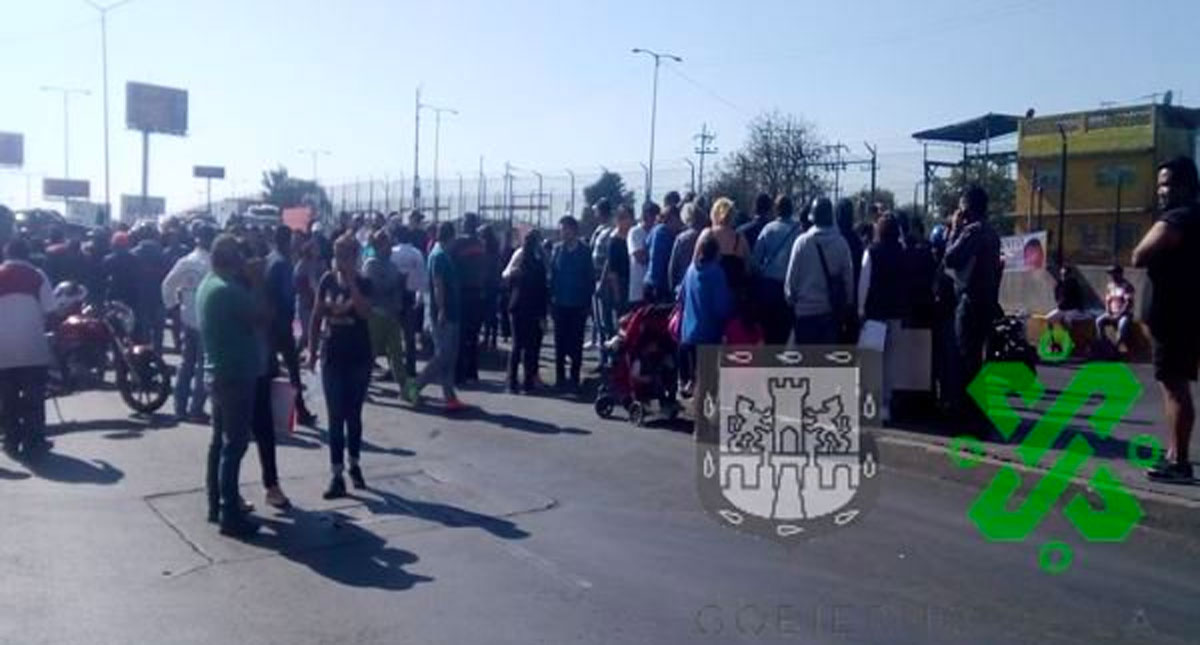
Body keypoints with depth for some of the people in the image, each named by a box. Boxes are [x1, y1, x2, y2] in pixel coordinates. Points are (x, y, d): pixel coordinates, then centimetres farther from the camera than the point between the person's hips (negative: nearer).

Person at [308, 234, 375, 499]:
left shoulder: (363, 283, -4)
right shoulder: (327, 281, 1)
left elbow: (365, 312, -22)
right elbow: (317, 317, 6)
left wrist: (351, 283, -23)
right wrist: (312, 350, 4)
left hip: (359, 357, -1)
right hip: (332, 357, 1)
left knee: (353, 415, 10)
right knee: (335, 417, 0)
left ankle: (354, 465, 26)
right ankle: (337, 475, 2)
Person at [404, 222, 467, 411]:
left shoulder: (442, 254, 15)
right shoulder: (439, 256, -14)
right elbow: (438, 285, -21)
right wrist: (441, 310, -24)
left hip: (449, 313, 10)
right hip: (444, 314, -10)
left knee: (449, 356, 9)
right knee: (443, 356, -6)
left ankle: (450, 397, 11)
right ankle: (414, 387, 2)